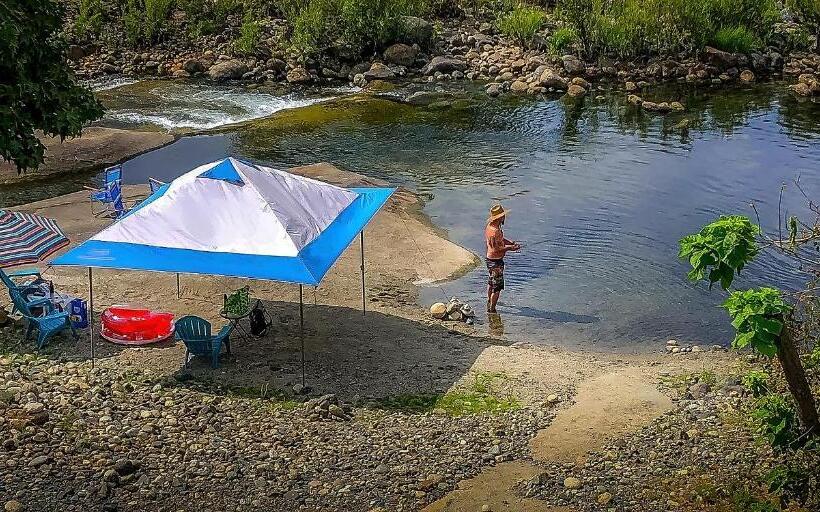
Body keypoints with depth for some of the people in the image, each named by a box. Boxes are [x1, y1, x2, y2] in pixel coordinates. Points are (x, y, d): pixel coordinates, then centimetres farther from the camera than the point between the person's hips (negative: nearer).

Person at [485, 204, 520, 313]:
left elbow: (500, 239, 17)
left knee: (491, 282, 27)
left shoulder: (490, 226, 3)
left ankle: (489, 303, 44)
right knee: (497, 287, -1)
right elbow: (496, 249, -27)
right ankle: (491, 310, 6)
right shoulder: (495, 231, -28)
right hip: (496, 261, -11)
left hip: (490, 259, 11)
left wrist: (510, 243, 5)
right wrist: (510, 248, -20)